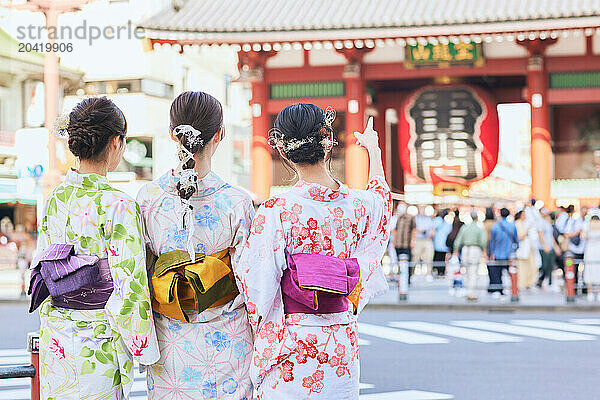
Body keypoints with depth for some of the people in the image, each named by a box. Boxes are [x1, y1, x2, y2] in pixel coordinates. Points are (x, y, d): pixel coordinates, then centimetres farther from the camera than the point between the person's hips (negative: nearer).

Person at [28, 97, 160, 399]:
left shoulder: (55, 199, 0)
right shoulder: (119, 206, -19)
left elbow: (41, 266, 8)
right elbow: (129, 286, -18)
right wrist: (147, 351, -7)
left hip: (55, 338, 6)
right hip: (99, 344, -6)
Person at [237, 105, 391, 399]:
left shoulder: (275, 212, -16)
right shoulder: (359, 205, -3)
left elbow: (256, 285, -12)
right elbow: (381, 196, 23)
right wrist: (373, 149, 40)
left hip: (291, 342, -4)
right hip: (342, 342, 4)